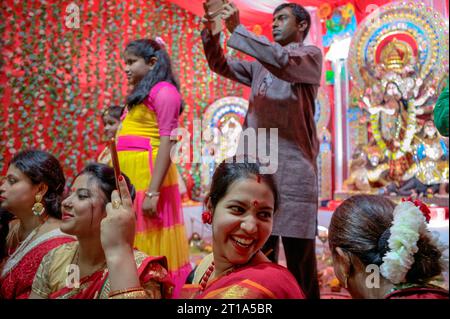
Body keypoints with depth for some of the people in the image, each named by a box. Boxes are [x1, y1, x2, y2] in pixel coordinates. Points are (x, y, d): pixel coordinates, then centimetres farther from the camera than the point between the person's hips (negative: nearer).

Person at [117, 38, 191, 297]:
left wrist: (153, 191, -20)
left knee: (150, 244, -2)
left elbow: (167, 142, -14)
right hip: (131, 175, 9)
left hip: (149, 175, -9)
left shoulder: (163, 91, -6)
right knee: (134, 247, 12)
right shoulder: (140, 94, 20)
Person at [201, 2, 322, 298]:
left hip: (293, 166, -6)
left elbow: (282, 61, -15)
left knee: (300, 258, -3)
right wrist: (210, 30, 2)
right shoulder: (260, 65, 23)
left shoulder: (311, 55, 4)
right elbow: (221, 65, 18)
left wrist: (238, 29, -14)